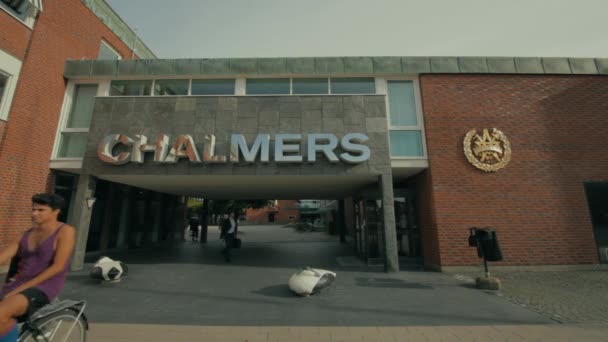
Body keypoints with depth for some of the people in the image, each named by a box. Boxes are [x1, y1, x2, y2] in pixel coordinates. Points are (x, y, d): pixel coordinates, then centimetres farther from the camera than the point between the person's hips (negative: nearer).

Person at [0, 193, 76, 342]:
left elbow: (57, 266, -14)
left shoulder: (65, 231, -9)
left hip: (44, 287, -6)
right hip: (18, 283, 6)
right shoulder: (27, 234, 11)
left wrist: (22, 288, -15)